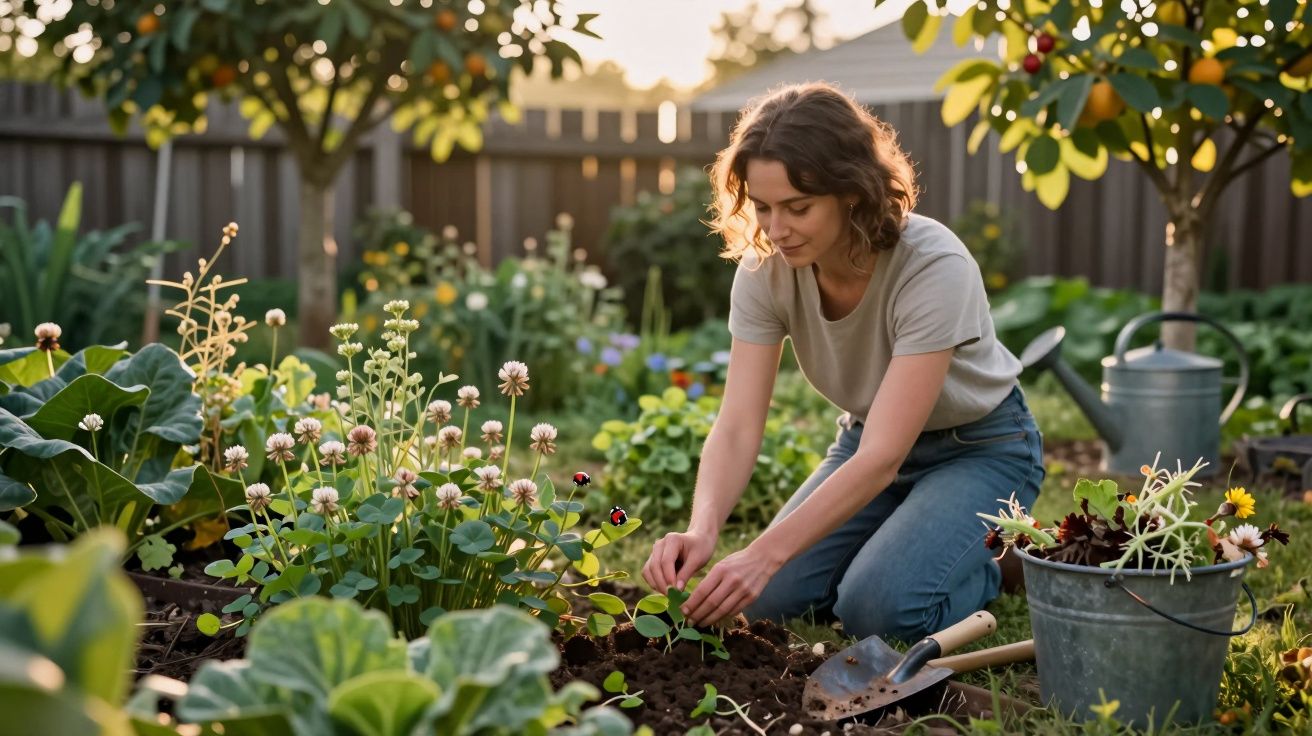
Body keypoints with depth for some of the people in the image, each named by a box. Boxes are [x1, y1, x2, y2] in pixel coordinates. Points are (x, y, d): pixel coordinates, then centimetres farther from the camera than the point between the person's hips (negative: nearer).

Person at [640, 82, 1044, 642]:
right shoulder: (765, 267, -20)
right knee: (770, 598, -13)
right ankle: (900, 541, 15)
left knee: (878, 608, -25)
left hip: (980, 448, -4)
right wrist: (701, 531, -42)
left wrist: (765, 554, -47)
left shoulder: (935, 269, -34)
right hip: (869, 439, 5)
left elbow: (883, 457, -38)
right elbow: (738, 427, -22)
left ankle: (988, 562, 6)